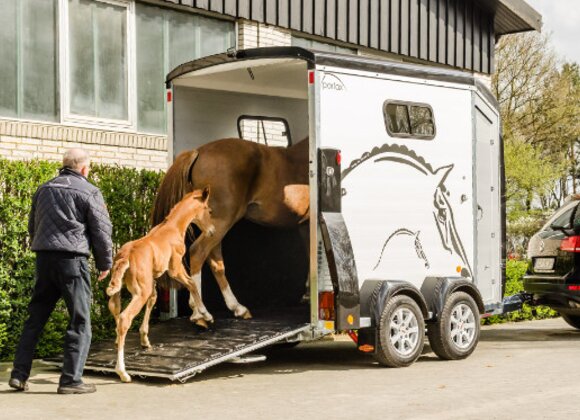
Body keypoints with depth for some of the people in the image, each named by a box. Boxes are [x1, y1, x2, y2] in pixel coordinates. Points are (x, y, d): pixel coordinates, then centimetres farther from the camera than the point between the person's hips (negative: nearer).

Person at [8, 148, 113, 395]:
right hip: (72, 259, -6)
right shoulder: (89, 192, -3)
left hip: (43, 258, 6)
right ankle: (71, 379, -2)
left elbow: (32, 226, 24)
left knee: (35, 318, 13)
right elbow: (102, 230, -2)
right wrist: (105, 263, 9)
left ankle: (19, 374, 11)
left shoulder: (44, 190, 16)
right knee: (79, 321, 1)